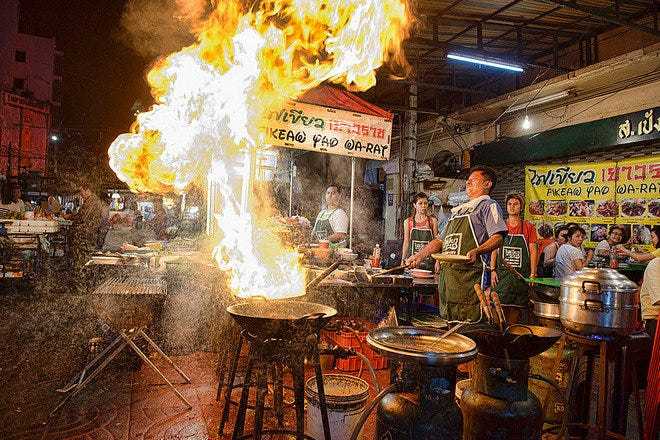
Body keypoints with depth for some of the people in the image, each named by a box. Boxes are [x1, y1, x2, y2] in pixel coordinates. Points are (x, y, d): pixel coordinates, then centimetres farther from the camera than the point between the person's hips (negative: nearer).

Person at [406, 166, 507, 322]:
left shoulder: (489, 206, 5)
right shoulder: (458, 211, 28)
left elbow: (497, 238, -9)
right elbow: (441, 240, 29)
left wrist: (476, 251, -26)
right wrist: (420, 256, 18)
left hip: (469, 274, -8)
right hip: (447, 273, 8)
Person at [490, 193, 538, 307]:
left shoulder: (529, 227, 4)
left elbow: (533, 251, 3)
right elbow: (494, 250, 9)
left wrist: (533, 274, -5)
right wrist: (493, 270, 0)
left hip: (522, 275, -1)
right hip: (502, 275, 1)